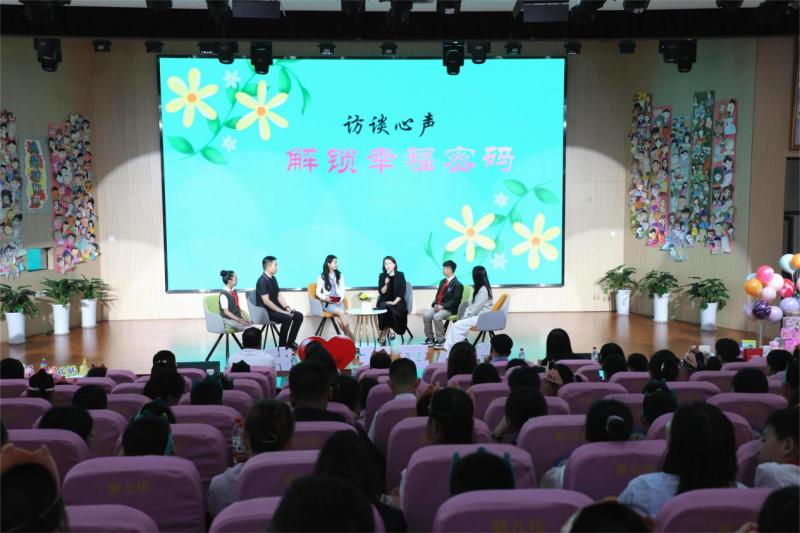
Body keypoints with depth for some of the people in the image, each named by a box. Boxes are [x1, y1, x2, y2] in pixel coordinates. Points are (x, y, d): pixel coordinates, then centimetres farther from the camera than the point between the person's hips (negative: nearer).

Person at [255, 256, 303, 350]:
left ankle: (290, 343, 5)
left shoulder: (273, 279, 11)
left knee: (299, 316, -2)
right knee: (287, 318, -30)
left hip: (276, 308, 9)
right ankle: (282, 347, -18)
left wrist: (287, 307, -4)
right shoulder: (262, 281, -17)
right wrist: (282, 311, -22)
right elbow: (266, 301, -23)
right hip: (266, 311, -9)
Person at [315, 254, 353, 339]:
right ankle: (350, 336, -26)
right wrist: (325, 298, -17)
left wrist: (340, 299, -9)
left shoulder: (340, 276, 15)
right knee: (340, 312, -30)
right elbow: (318, 292, 3)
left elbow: (342, 290, 10)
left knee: (337, 317, -30)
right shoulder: (322, 277, 4)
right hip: (327, 303, -2)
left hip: (338, 302, 2)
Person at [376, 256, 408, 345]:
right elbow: (381, 292, 0)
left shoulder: (400, 275, 1)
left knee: (390, 308, -32)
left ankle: (385, 332, -18)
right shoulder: (382, 276, 6)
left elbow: (402, 292, -3)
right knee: (384, 308, -32)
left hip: (397, 301, -2)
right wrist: (386, 284, -18)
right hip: (384, 301, 2)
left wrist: (394, 302, -15)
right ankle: (390, 329, -19)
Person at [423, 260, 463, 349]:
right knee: (426, 314, -18)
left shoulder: (458, 284, -7)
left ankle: (440, 341, -20)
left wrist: (443, 306, -21)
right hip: (438, 306, 7)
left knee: (437, 317, -33)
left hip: (449, 309, -7)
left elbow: (455, 300, -14)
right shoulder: (442, 282, 18)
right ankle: (430, 338, -7)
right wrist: (435, 304, -2)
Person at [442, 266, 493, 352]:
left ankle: (449, 347, -11)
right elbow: (472, 304, 14)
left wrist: (465, 316, -11)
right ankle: (448, 345, -12)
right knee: (454, 325, -4)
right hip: (476, 315, 9)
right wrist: (464, 315, 3)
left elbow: (476, 307, -19)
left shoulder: (483, 290, -17)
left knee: (457, 326, -18)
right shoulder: (479, 288, 14)